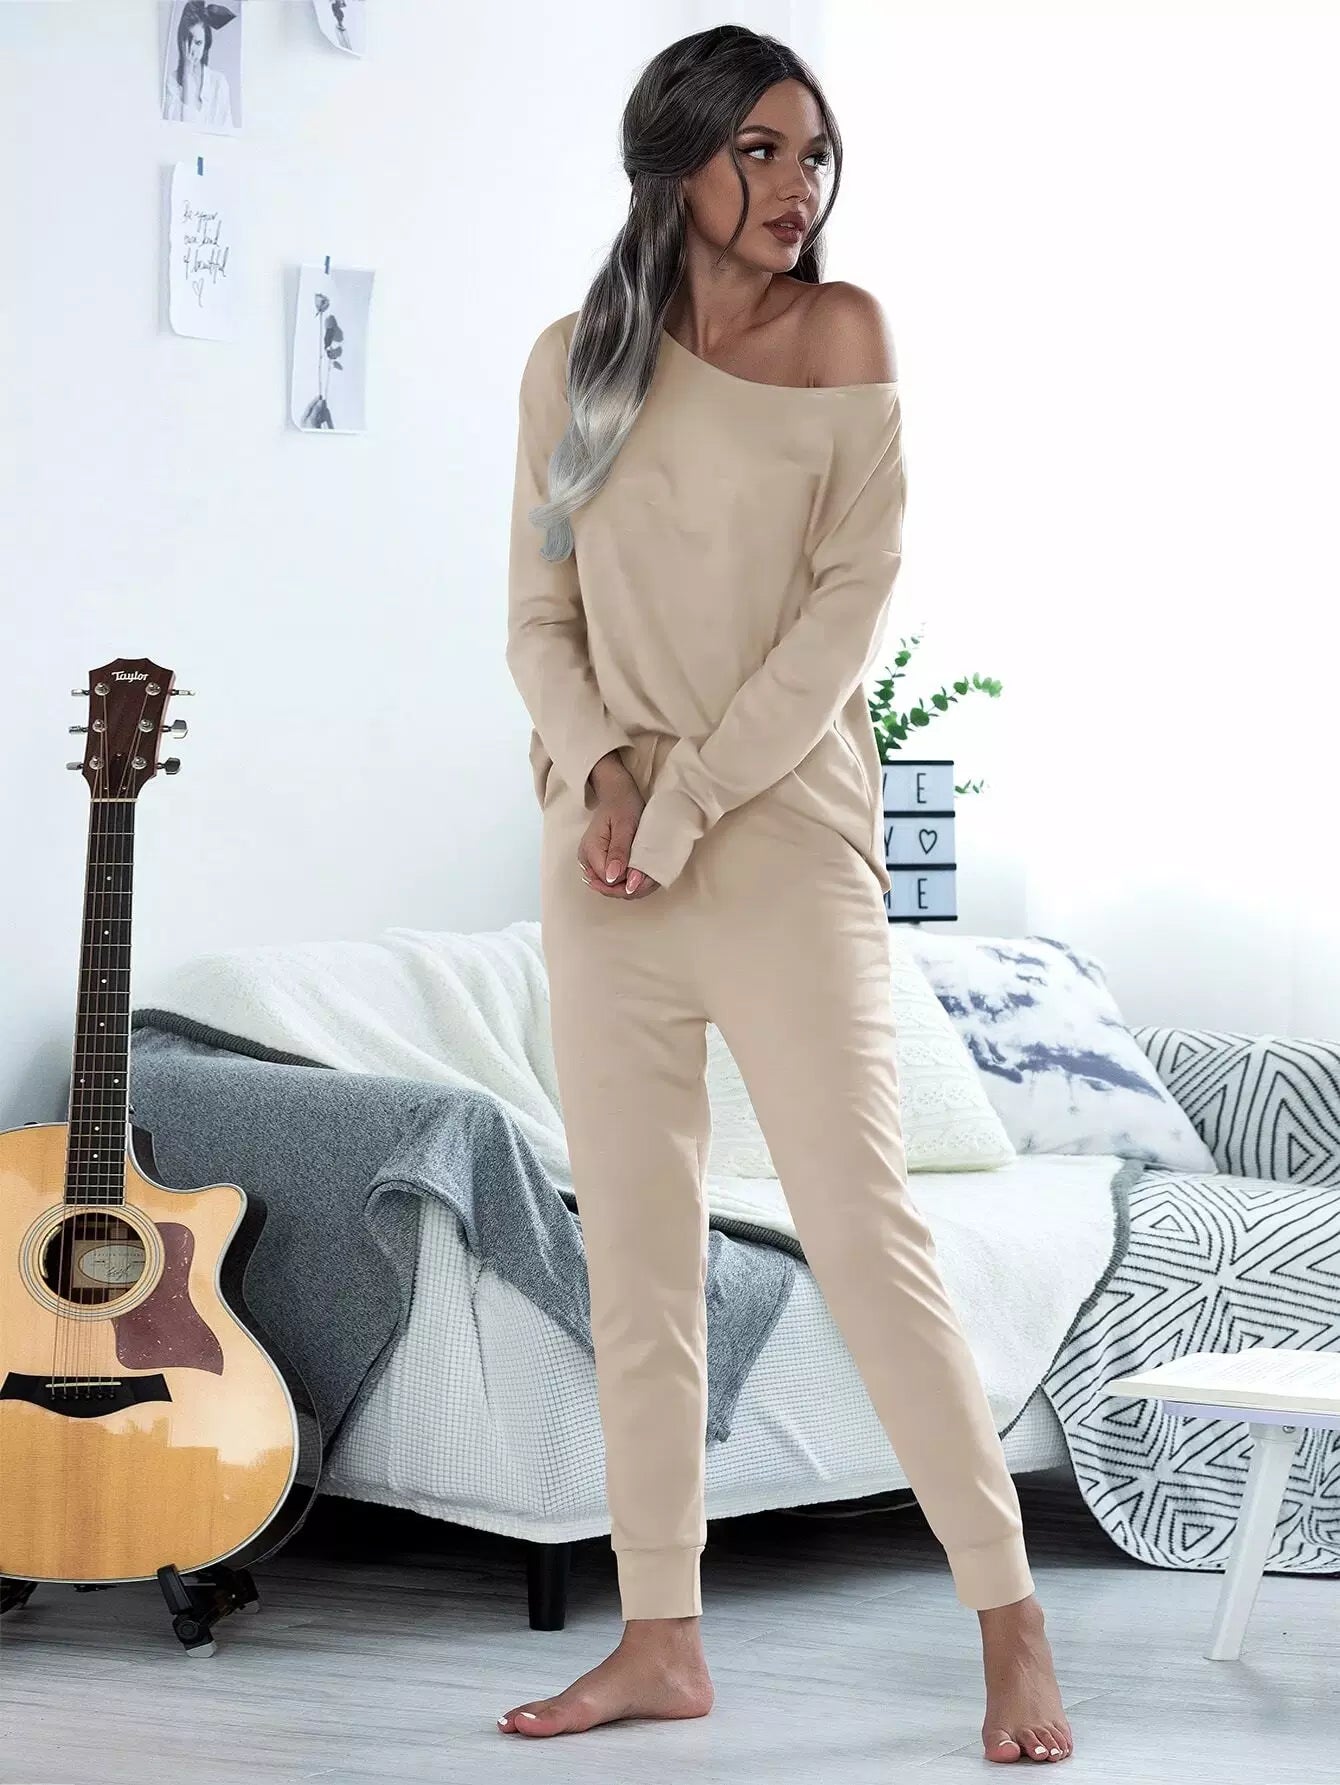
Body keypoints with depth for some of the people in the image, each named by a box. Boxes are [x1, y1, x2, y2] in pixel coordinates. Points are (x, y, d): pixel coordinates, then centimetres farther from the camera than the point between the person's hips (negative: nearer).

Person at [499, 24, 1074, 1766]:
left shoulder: (841, 334, -1)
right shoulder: (574, 363, 8)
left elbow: (851, 606, -8)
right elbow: (539, 619, 8)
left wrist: (688, 798, -14)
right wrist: (602, 771, -11)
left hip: (783, 837, -4)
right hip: (601, 866, 4)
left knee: (865, 1232, -8)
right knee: (634, 1254, 7)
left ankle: (1012, 1620, 1)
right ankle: (662, 1638, 15)